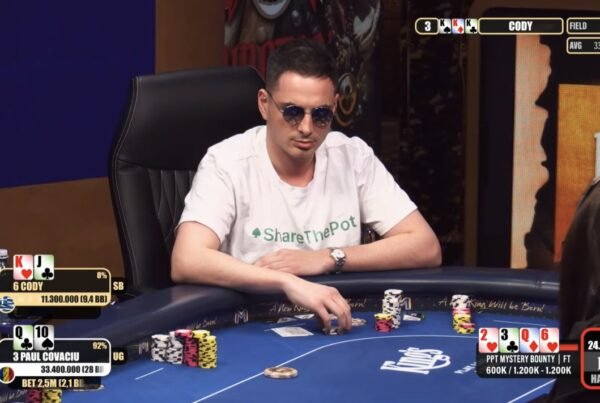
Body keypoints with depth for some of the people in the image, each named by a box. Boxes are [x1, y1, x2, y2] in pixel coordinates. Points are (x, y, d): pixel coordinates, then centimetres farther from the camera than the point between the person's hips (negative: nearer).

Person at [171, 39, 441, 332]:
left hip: (338, 328, 3)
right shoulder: (226, 163, -10)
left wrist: (327, 258, -13)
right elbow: (186, 263, -25)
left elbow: (426, 248, -2)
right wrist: (288, 282, -36)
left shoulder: (354, 157, 1)